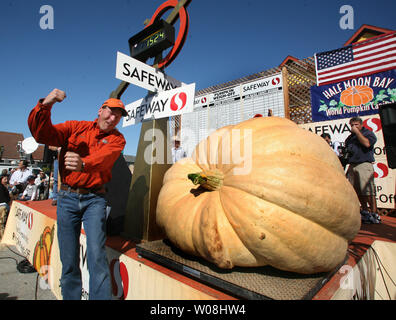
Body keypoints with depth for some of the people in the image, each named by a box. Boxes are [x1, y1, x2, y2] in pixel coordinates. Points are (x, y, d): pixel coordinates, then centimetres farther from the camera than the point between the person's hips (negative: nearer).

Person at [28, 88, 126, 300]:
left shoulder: (116, 139, 4)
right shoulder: (76, 127, 9)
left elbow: (104, 156, -17)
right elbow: (42, 134, -2)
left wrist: (83, 164, -38)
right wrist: (45, 106, -19)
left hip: (94, 199, -1)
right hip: (67, 197, 1)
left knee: (97, 255, -10)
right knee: (69, 260, 7)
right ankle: (70, 296, 26)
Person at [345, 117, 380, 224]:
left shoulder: (368, 133, 4)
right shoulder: (350, 137, 23)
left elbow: (367, 143, -15)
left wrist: (357, 132, -9)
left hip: (364, 164, -6)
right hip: (352, 165, 6)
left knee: (368, 191, -9)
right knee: (358, 191, 7)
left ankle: (374, 214, -3)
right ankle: (365, 211, 17)